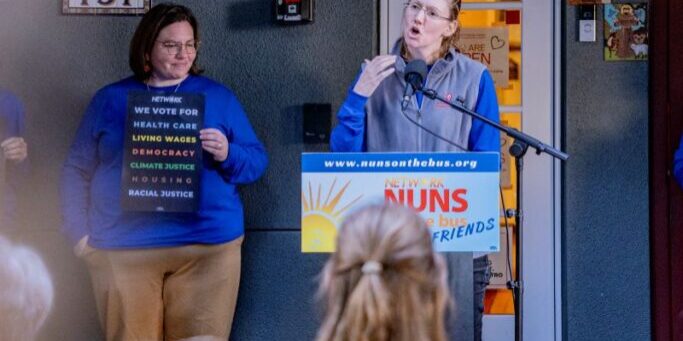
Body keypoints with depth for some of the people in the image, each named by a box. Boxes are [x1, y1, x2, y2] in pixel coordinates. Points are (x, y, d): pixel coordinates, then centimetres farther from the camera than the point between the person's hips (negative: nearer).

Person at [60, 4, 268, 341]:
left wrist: (227, 154, -12)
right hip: (123, 249, 0)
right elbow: (76, 169, 11)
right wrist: (79, 232, 0)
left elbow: (257, 161, 10)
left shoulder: (218, 97, 11)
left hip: (208, 245, 0)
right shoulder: (110, 99, 10)